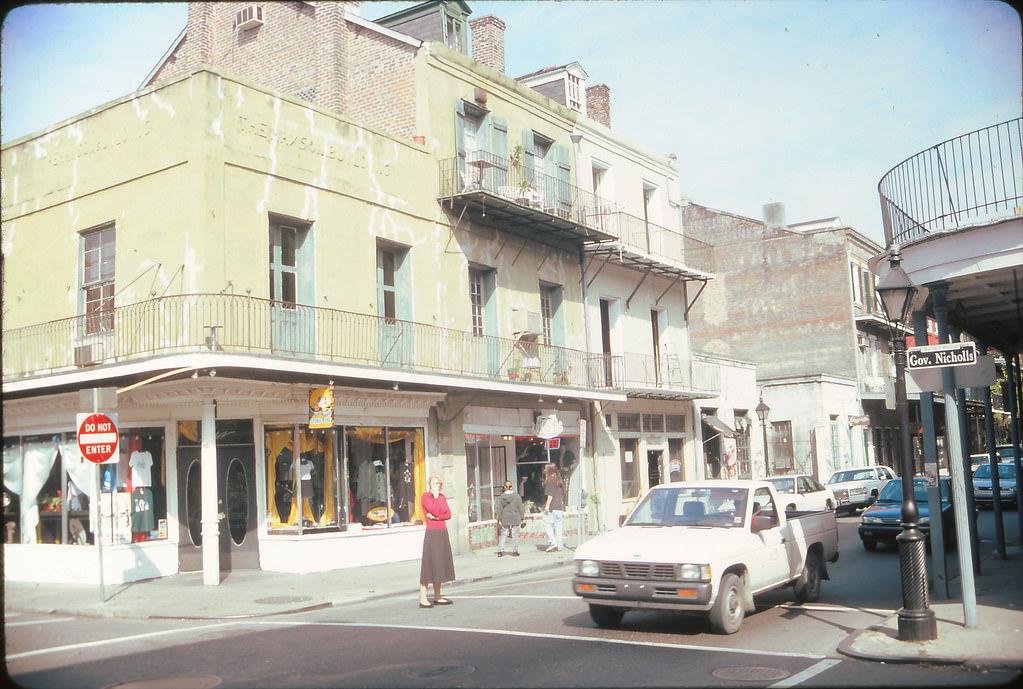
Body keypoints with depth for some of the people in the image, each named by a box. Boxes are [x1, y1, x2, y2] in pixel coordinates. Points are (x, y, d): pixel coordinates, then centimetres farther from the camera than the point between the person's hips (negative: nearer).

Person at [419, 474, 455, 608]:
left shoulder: (442, 497, 16)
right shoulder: (425, 496, -4)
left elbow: (448, 514, 6)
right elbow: (435, 511, -15)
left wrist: (436, 517, -9)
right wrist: (436, 496, -7)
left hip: (443, 532, 7)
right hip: (431, 532, -7)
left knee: (440, 563, 8)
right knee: (429, 564, -9)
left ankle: (437, 597, 14)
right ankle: (423, 599, -7)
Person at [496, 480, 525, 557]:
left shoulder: (501, 496, -1)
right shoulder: (516, 496, -4)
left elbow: (500, 509, 3)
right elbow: (520, 507, -1)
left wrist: (500, 519, 9)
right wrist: (522, 518, 7)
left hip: (505, 519, 1)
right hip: (515, 518, -1)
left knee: (504, 534, 8)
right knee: (515, 535, 6)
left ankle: (500, 551, 2)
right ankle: (515, 551, 7)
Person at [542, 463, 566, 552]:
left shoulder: (550, 479, -8)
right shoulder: (560, 480, 16)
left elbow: (550, 494, -14)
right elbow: (562, 494, 19)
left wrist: (547, 505, -14)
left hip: (552, 506, -8)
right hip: (560, 506, 8)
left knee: (547, 524, -3)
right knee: (558, 525, 7)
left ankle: (552, 542, -12)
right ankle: (559, 545, 6)